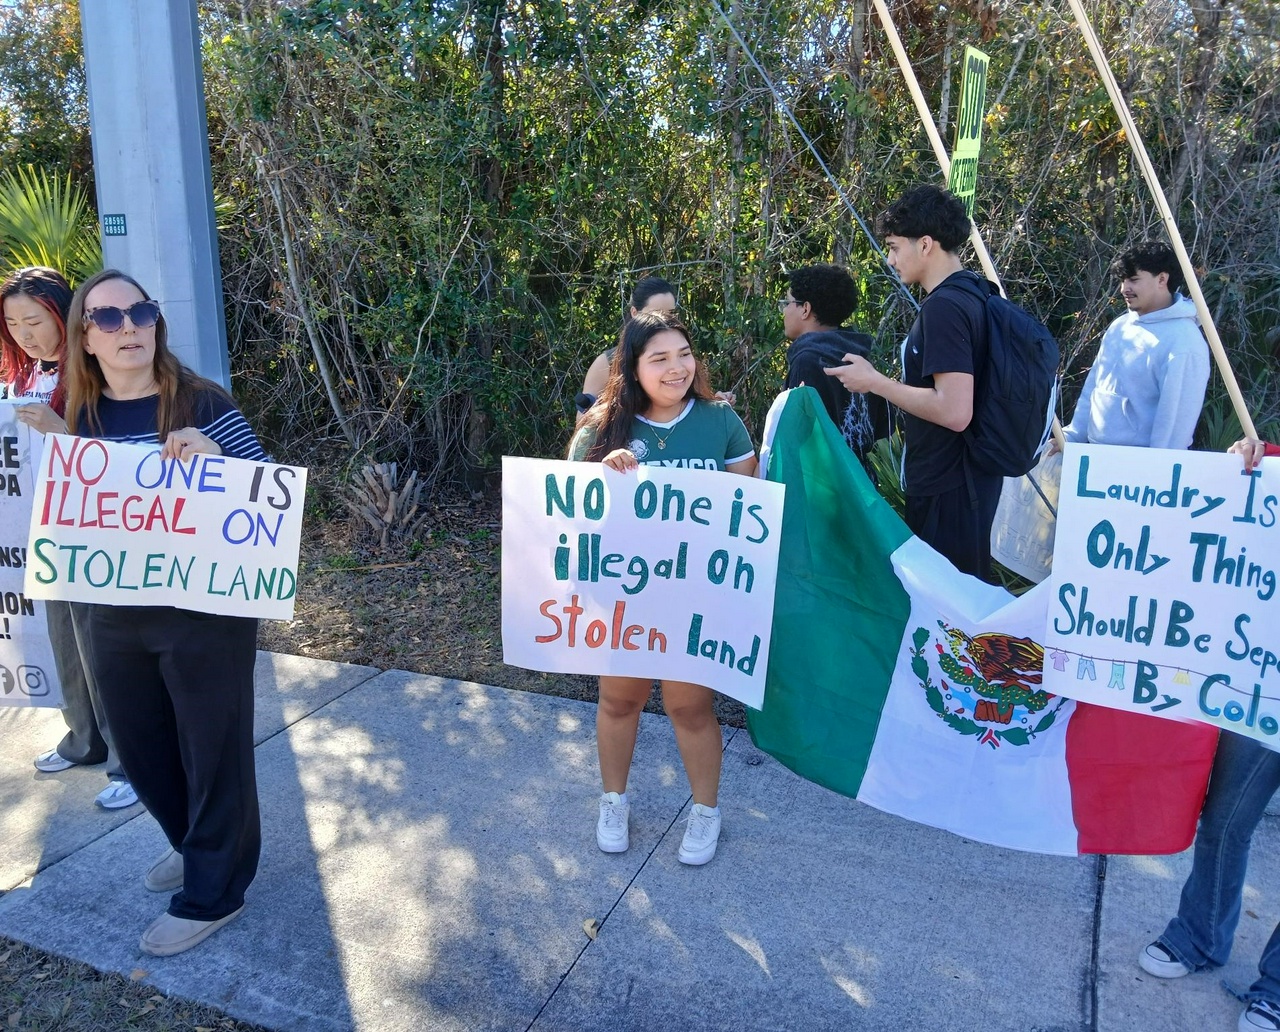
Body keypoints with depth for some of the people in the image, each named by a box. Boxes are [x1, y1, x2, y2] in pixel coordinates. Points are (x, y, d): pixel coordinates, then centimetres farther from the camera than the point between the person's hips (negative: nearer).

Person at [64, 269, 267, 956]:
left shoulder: (203, 404, -9)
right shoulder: (74, 418, 4)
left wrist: (213, 459, -26)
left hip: (205, 615, -5)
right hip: (114, 621, 6)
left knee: (212, 750, 8)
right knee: (141, 749, 20)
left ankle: (213, 892, 27)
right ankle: (194, 844, 47)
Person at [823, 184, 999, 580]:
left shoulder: (943, 307, -20)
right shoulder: (972, 295, 10)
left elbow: (954, 410, -26)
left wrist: (874, 382, -17)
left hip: (948, 487, -10)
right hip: (961, 477, 10)